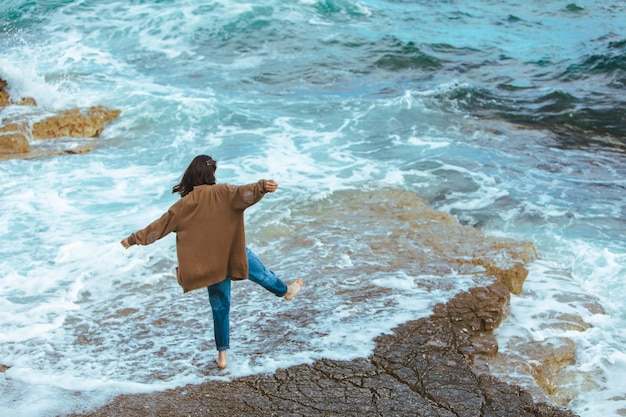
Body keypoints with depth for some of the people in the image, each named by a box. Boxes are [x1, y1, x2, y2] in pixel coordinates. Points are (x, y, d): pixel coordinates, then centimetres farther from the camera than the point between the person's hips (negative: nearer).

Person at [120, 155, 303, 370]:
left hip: (210, 264, 3)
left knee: (220, 307, 15)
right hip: (233, 255, -3)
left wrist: (134, 238, 12)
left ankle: (222, 354, 20)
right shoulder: (221, 193, -10)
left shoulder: (184, 204, -2)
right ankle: (286, 290, 51)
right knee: (258, 271, 26)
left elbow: (160, 225, 3)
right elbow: (244, 193, -29)